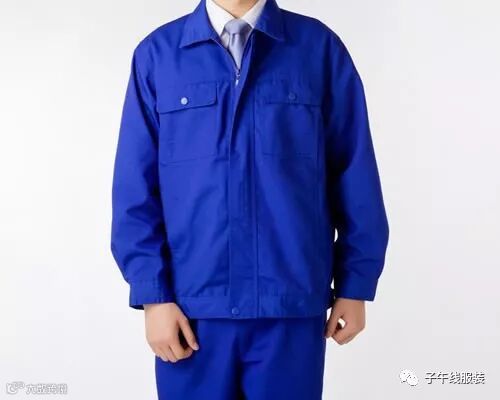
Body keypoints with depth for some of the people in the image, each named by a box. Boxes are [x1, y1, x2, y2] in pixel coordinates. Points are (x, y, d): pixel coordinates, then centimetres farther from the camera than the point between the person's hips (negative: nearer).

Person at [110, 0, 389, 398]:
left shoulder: (319, 47, 0)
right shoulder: (157, 53, 0)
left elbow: (354, 177, 2)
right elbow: (135, 189, 0)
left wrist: (355, 284, 2)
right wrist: (153, 294, -5)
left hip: (293, 303, 0)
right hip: (193, 306, 1)